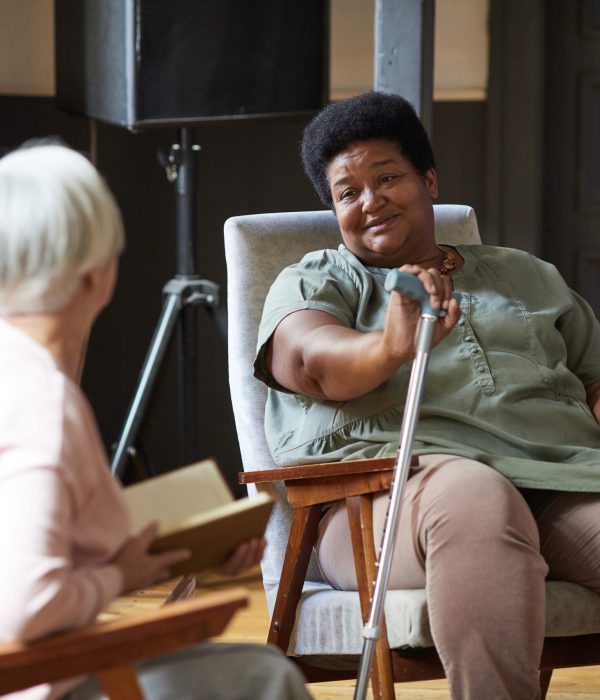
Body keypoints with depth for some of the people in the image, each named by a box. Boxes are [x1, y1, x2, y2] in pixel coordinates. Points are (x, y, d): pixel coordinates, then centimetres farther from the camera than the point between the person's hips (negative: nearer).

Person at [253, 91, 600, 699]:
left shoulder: (526, 276, 32)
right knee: (473, 499, -40)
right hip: (392, 484, -3)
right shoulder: (312, 284, 19)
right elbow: (313, 358, -5)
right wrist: (389, 347, -29)